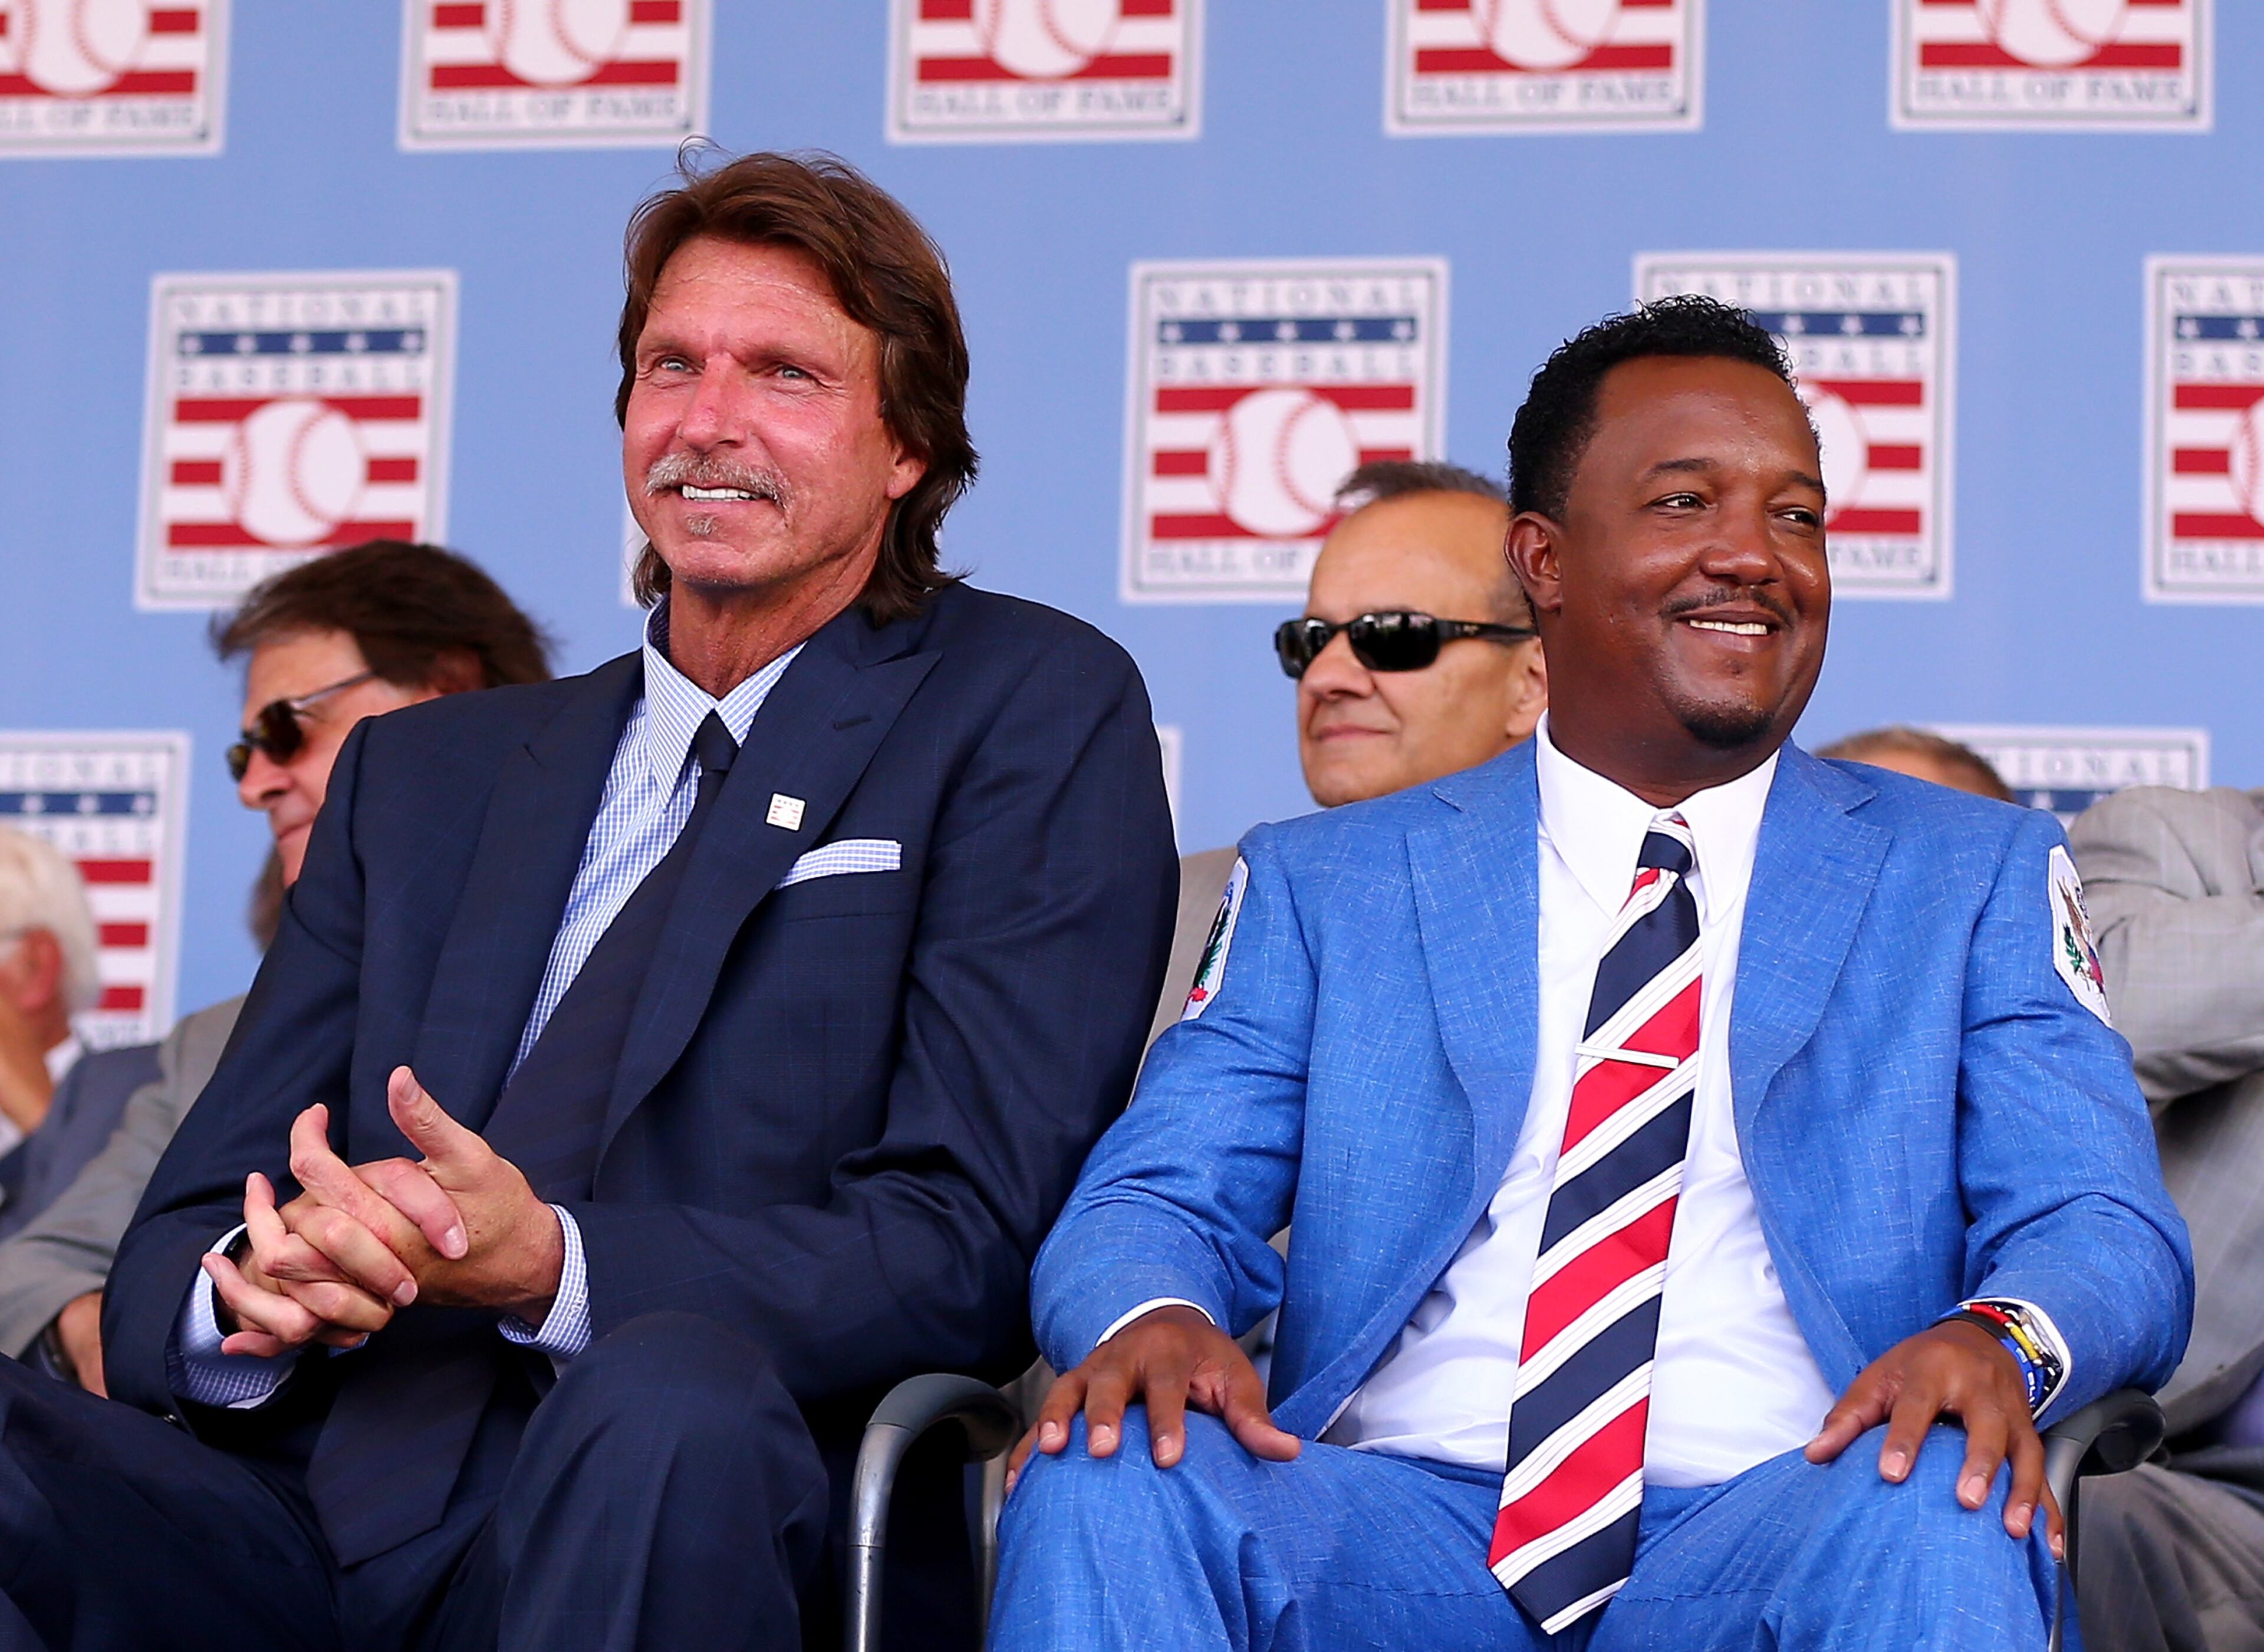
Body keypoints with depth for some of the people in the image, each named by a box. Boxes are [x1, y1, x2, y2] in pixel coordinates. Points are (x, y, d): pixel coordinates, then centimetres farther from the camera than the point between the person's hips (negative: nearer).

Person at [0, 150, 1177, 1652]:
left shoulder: (1037, 718, 7)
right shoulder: (420, 776, 21)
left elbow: (973, 1248, -5)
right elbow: (183, 1244, 13)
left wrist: (546, 1264, -21)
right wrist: (253, 1285, -13)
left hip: (691, 1527, -3)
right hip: (329, 1518, 3)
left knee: (672, 1388, -38)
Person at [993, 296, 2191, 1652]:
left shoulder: (1976, 879, 14)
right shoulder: (1321, 886, 16)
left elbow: (2110, 1235, 4)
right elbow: (1158, 1198, 8)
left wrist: (1998, 1339, -22)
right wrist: (1153, 1316, -18)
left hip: (1775, 1538, 0)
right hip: (1398, 1527, 1)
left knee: (1939, 1510, -34)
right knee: (1104, 1471, -29)